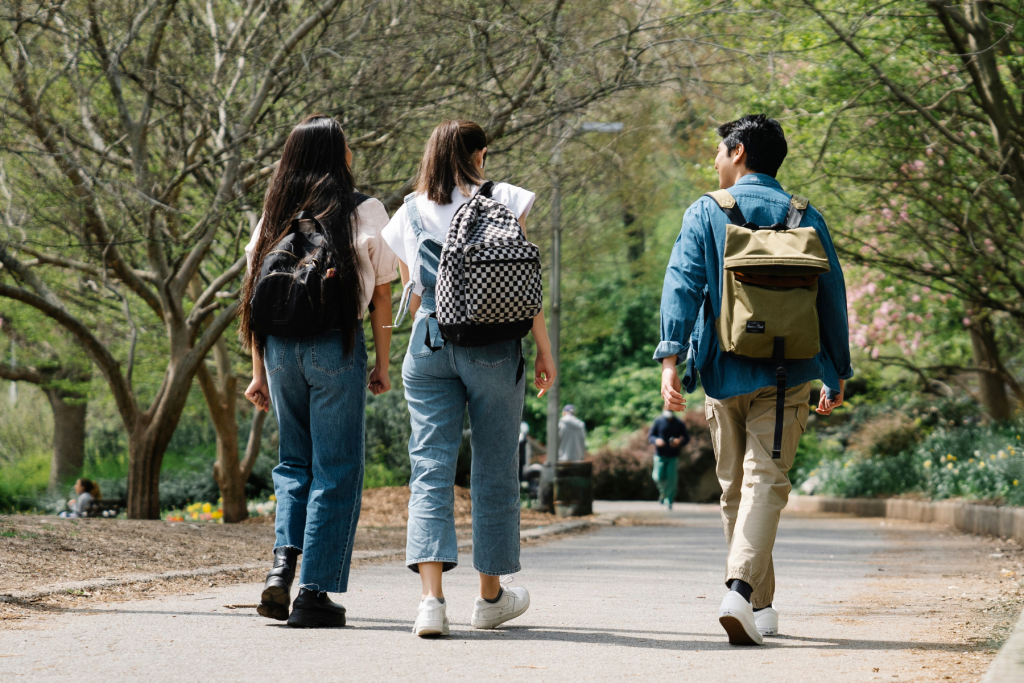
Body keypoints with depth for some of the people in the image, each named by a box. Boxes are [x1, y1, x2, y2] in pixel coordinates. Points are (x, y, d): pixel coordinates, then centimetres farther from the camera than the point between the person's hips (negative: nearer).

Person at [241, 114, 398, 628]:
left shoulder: (275, 213, 10)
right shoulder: (365, 213, -1)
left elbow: (257, 295, 8)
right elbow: (381, 295, -1)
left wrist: (260, 371, 12)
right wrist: (382, 364, 7)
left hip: (280, 344, 4)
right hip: (336, 344, -4)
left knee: (295, 460, 19)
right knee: (336, 470, 3)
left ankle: (282, 564, -1)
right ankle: (314, 592, 1)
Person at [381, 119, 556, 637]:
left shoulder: (410, 214, 9)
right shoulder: (502, 201, 1)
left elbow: (412, 295, 14)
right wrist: (544, 349, 3)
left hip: (428, 345, 2)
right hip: (493, 345, -2)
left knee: (430, 466, -2)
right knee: (494, 468, 10)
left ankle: (432, 598, -19)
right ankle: (491, 595, 22)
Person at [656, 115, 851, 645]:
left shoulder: (705, 213, 2)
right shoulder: (805, 218, 6)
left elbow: (681, 284, -10)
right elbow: (832, 297, 9)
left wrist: (670, 357, -15)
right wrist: (836, 375, 17)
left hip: (723, 371, 0)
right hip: (785, 374, 0)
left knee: (735, 488, 12)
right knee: (766, 480, -7)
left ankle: (759, 608, 19)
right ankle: (742, 589, -29)